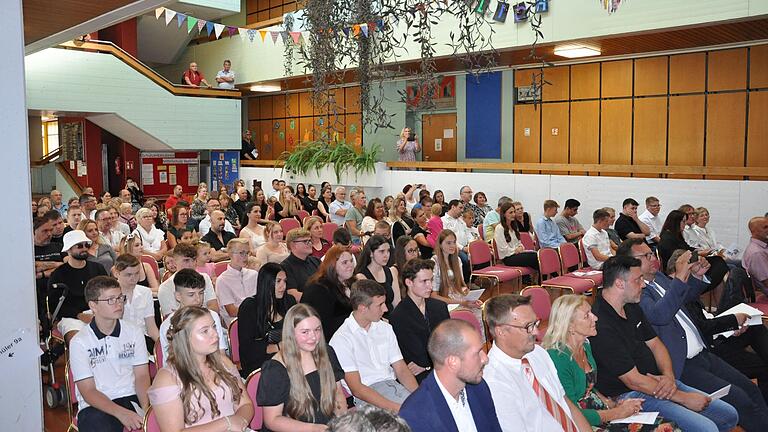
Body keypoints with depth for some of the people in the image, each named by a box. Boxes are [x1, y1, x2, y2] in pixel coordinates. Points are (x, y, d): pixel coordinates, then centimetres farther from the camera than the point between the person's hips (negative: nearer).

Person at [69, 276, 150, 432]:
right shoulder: (79, 342, -2)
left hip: (131, 398, 3)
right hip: (96, 406, -3)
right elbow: (88, 391, -6)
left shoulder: (134, 333, 7)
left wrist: (146, 410, -16)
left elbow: (142, 376, 3)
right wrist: (121, 413, -21)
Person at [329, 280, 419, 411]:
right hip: (367, 396, -6)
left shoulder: (386, 328, 15)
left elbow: (401, 370, 13)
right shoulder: (342, 339, -7)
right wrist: (395, 408, -21)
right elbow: (357, 389, -11)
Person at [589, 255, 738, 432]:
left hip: (659, 383, 10)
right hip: (630, 396, -10)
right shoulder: (601, 327, -25)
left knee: (729, 415, 9)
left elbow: (655, 344, 13)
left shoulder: (631, 307, 7)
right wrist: (683, 398, -14)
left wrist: (669, 376, -9)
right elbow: (633, 381, -22)